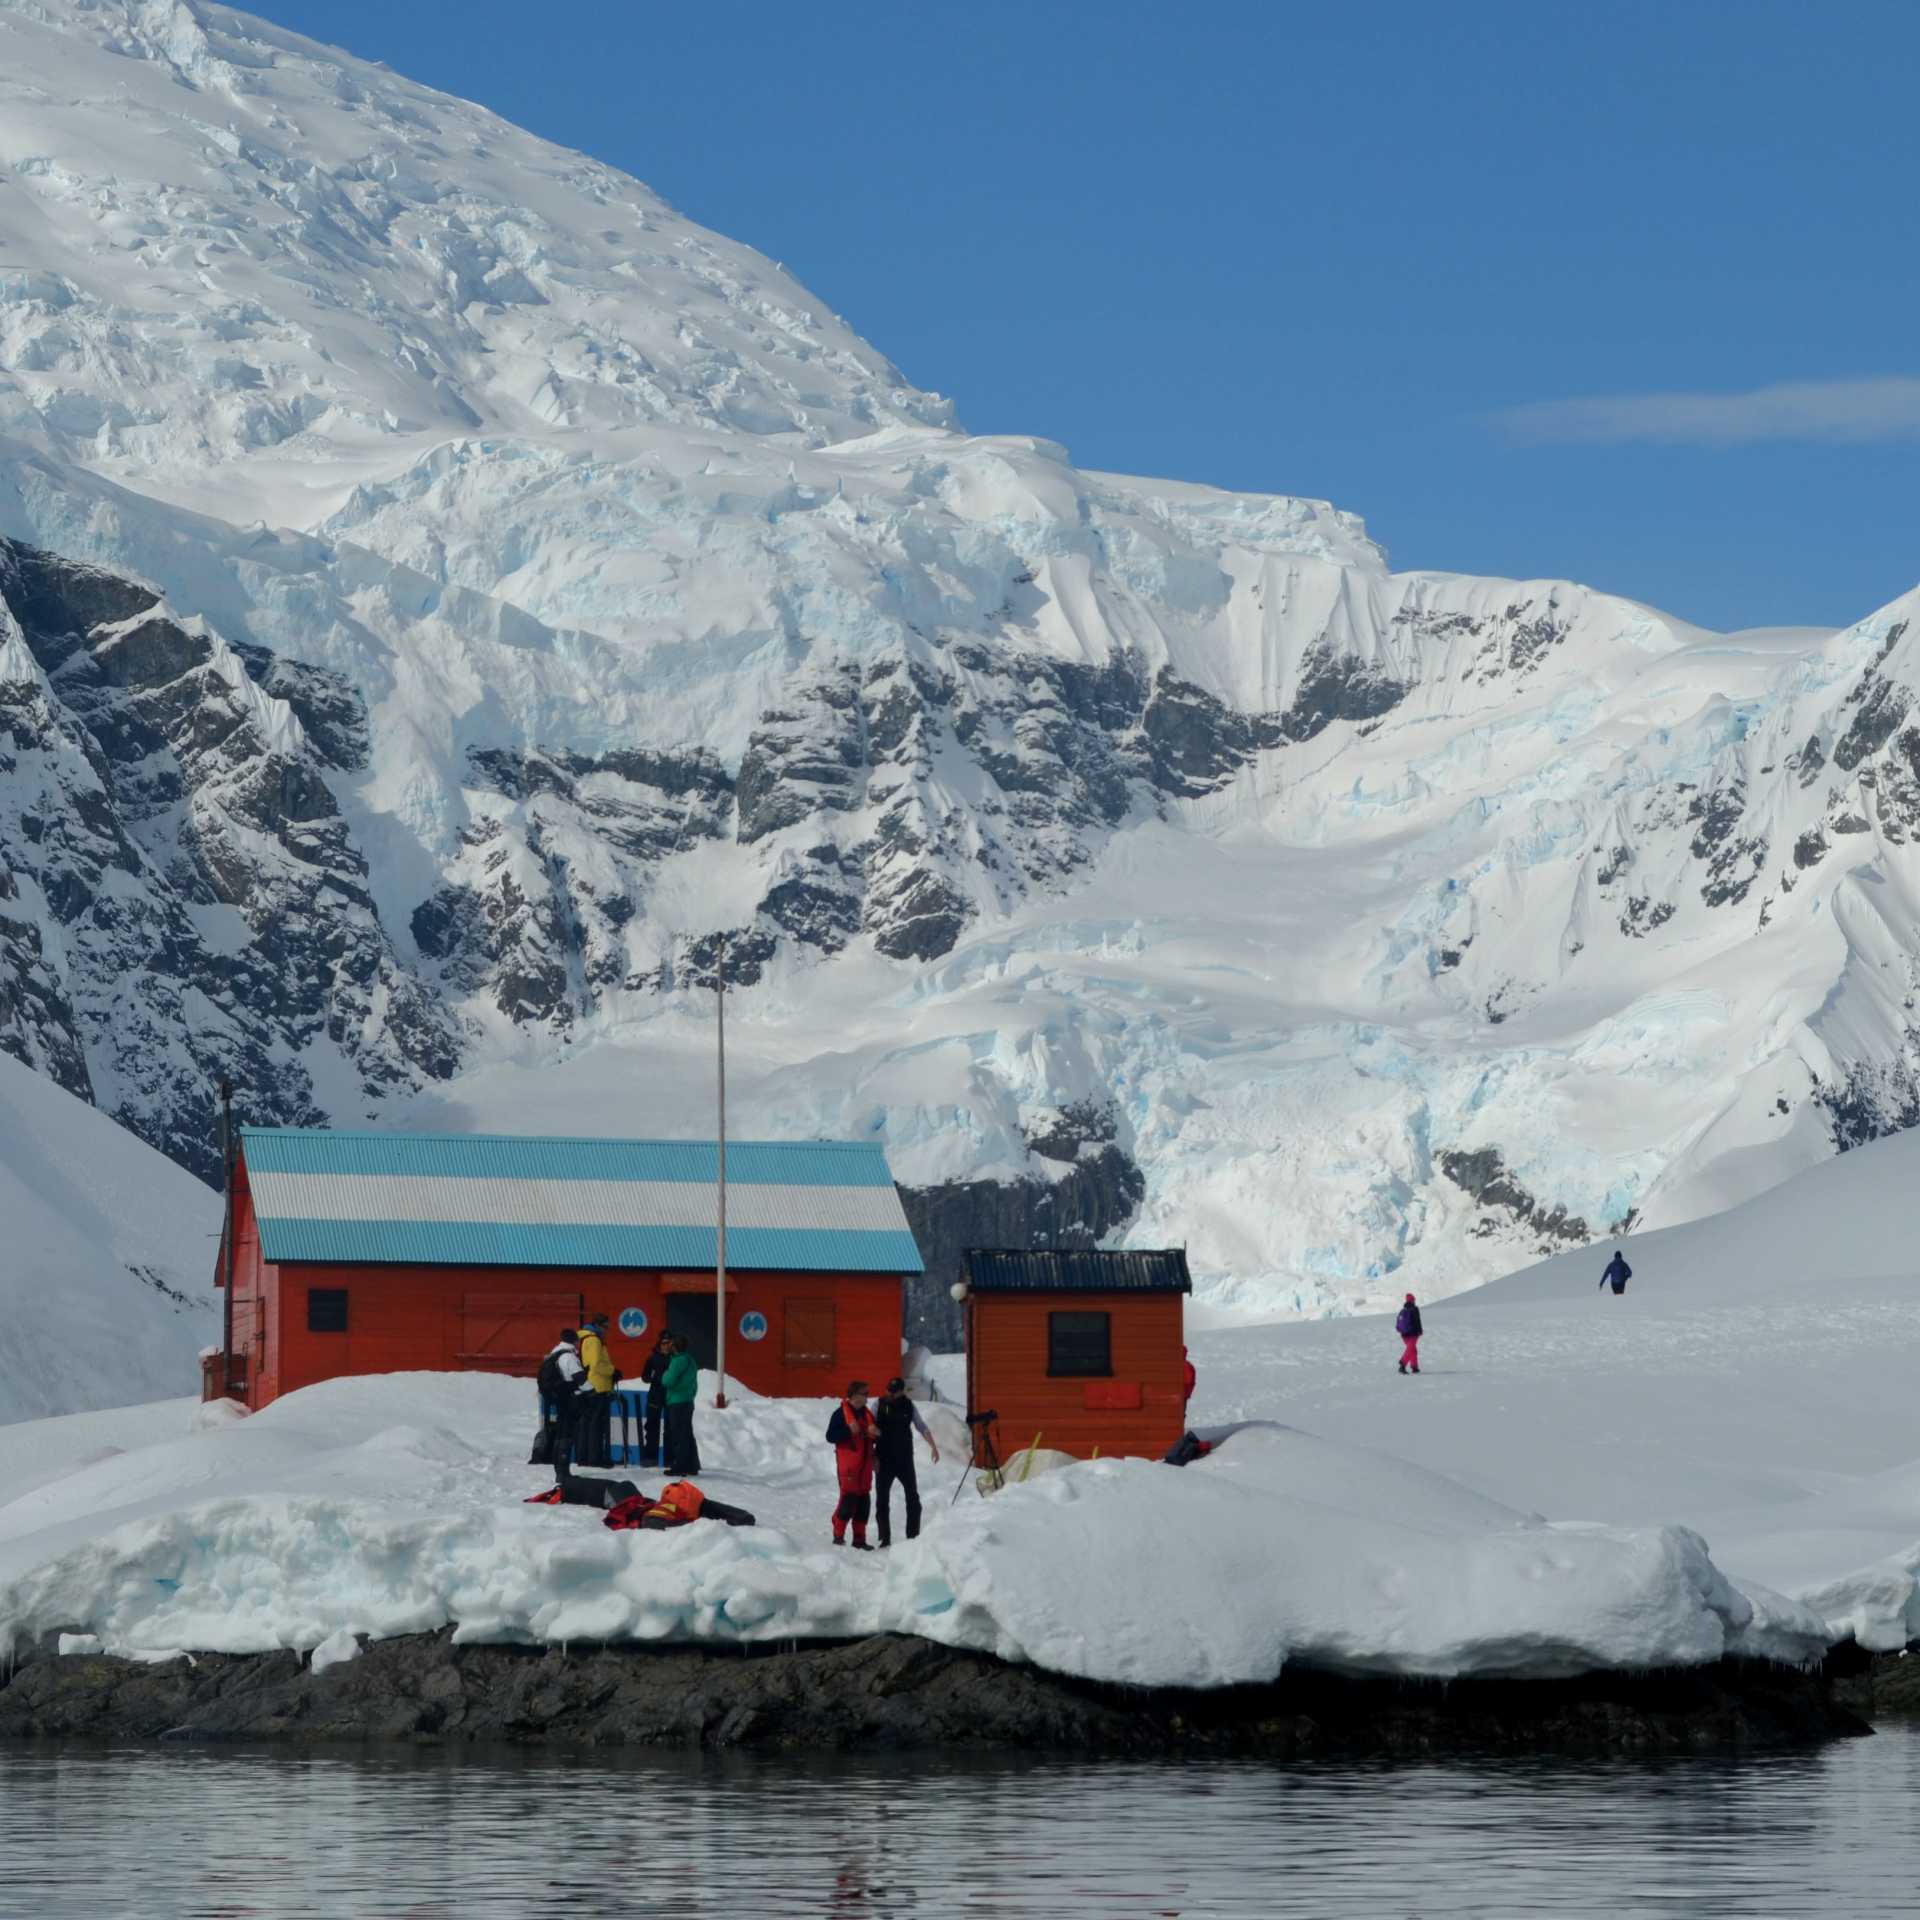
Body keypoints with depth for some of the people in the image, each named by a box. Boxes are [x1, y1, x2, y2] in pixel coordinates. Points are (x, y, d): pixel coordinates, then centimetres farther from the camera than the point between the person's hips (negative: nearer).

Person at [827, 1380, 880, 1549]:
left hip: (864, 1464, 6)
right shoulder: (841, 1413, -4)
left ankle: (859, 1538, 10)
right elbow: (830, 1436, -10)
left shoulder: (867, 1413, 15)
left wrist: (876, 1433, -3)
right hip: (848, 1464, -6)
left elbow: (877, 1439, 20)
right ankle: (838, 1535, -4)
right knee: (849, 1498, -13)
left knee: (864, 1500, 5)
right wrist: (849, 1430, -21)